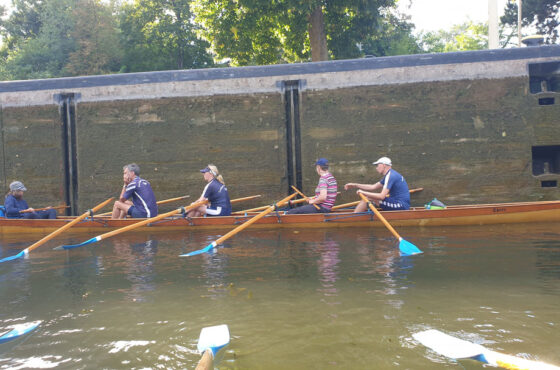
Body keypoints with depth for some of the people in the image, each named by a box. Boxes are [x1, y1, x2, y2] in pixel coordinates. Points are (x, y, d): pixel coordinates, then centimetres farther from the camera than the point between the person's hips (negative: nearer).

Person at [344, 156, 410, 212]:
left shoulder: (390, 176, -16)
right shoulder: (389, 175, 17)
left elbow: (382, 196, -25)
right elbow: (373, 187, 19)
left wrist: (364, 193, -16)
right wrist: (355, 185, 13)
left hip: (401, 206, -11)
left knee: (368, 198, -12)